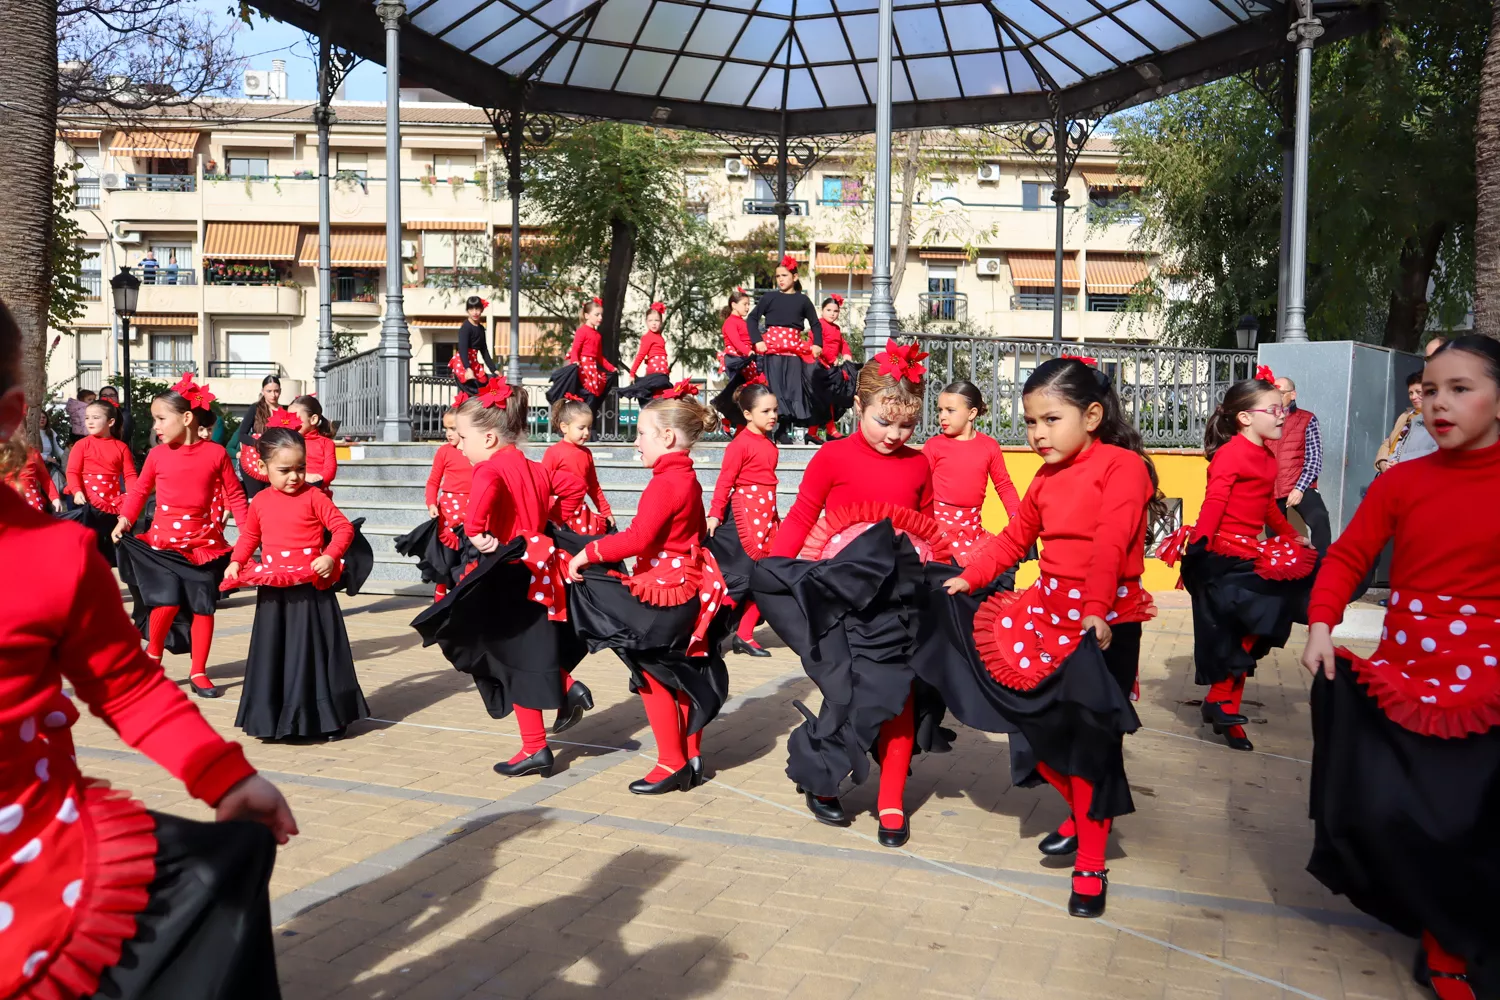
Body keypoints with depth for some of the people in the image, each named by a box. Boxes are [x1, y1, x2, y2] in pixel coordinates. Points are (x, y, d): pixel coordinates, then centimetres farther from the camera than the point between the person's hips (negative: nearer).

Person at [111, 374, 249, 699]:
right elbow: (139, 490, 10)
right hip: (163, 540, 0)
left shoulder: (215, 453, -5)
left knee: (203, 607, 4)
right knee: (168, 602, -13)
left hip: (203, 540, 0)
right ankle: (153, 655, 16)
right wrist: (124, 520, -7)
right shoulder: (157, 454, 0)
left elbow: (235, 494, 2)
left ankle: (198, 673, 16)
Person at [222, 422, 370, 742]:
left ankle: (321, 717, 14)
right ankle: (273, 717, 22)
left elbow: (343, 528, -8)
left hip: (310, 590, -4)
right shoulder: (260, 501, 6)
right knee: (273, 655, 10)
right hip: (272, 593, 4)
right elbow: (249, 536, 19)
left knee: (313, 653, 3)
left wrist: (329, 556, -21)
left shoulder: (313, 496, -6)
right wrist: (236, 562, 5)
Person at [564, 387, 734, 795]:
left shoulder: (664, 484, -20)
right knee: (682, 677, 17)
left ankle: (672, 764, 12)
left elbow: (638, 538, -28)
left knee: (652, 677, 3)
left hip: (663, 592, -10)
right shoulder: (688, 479, 10)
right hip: (689, 589, 10)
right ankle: (691, 757, 26)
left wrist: (587, 553, -21)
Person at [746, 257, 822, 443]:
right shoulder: (770, 297, 5)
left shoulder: (802, 300, 9)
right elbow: (752, 318, 3)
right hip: (771, 348, -2)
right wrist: (757, 341, -10)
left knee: (793, 388, 1)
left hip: (794, 349, 2)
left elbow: (816, 324, 16)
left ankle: (783, 431, 9)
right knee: (774, 387, -5)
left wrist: (817, 344, 1)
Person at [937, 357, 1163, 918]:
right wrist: (968, 578, 9)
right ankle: (1083, 814, 35)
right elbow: (1015, 539, 19)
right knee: (1034, 722, 7)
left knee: (1092, 738, 0)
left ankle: (1091, 865, 17)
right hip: (1049, 609, 7)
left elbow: (1110, 541, -23)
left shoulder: (1123, 466, -12)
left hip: (1107, 619, -7)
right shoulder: (1046, 479, 11)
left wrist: (1095, 610, -32)